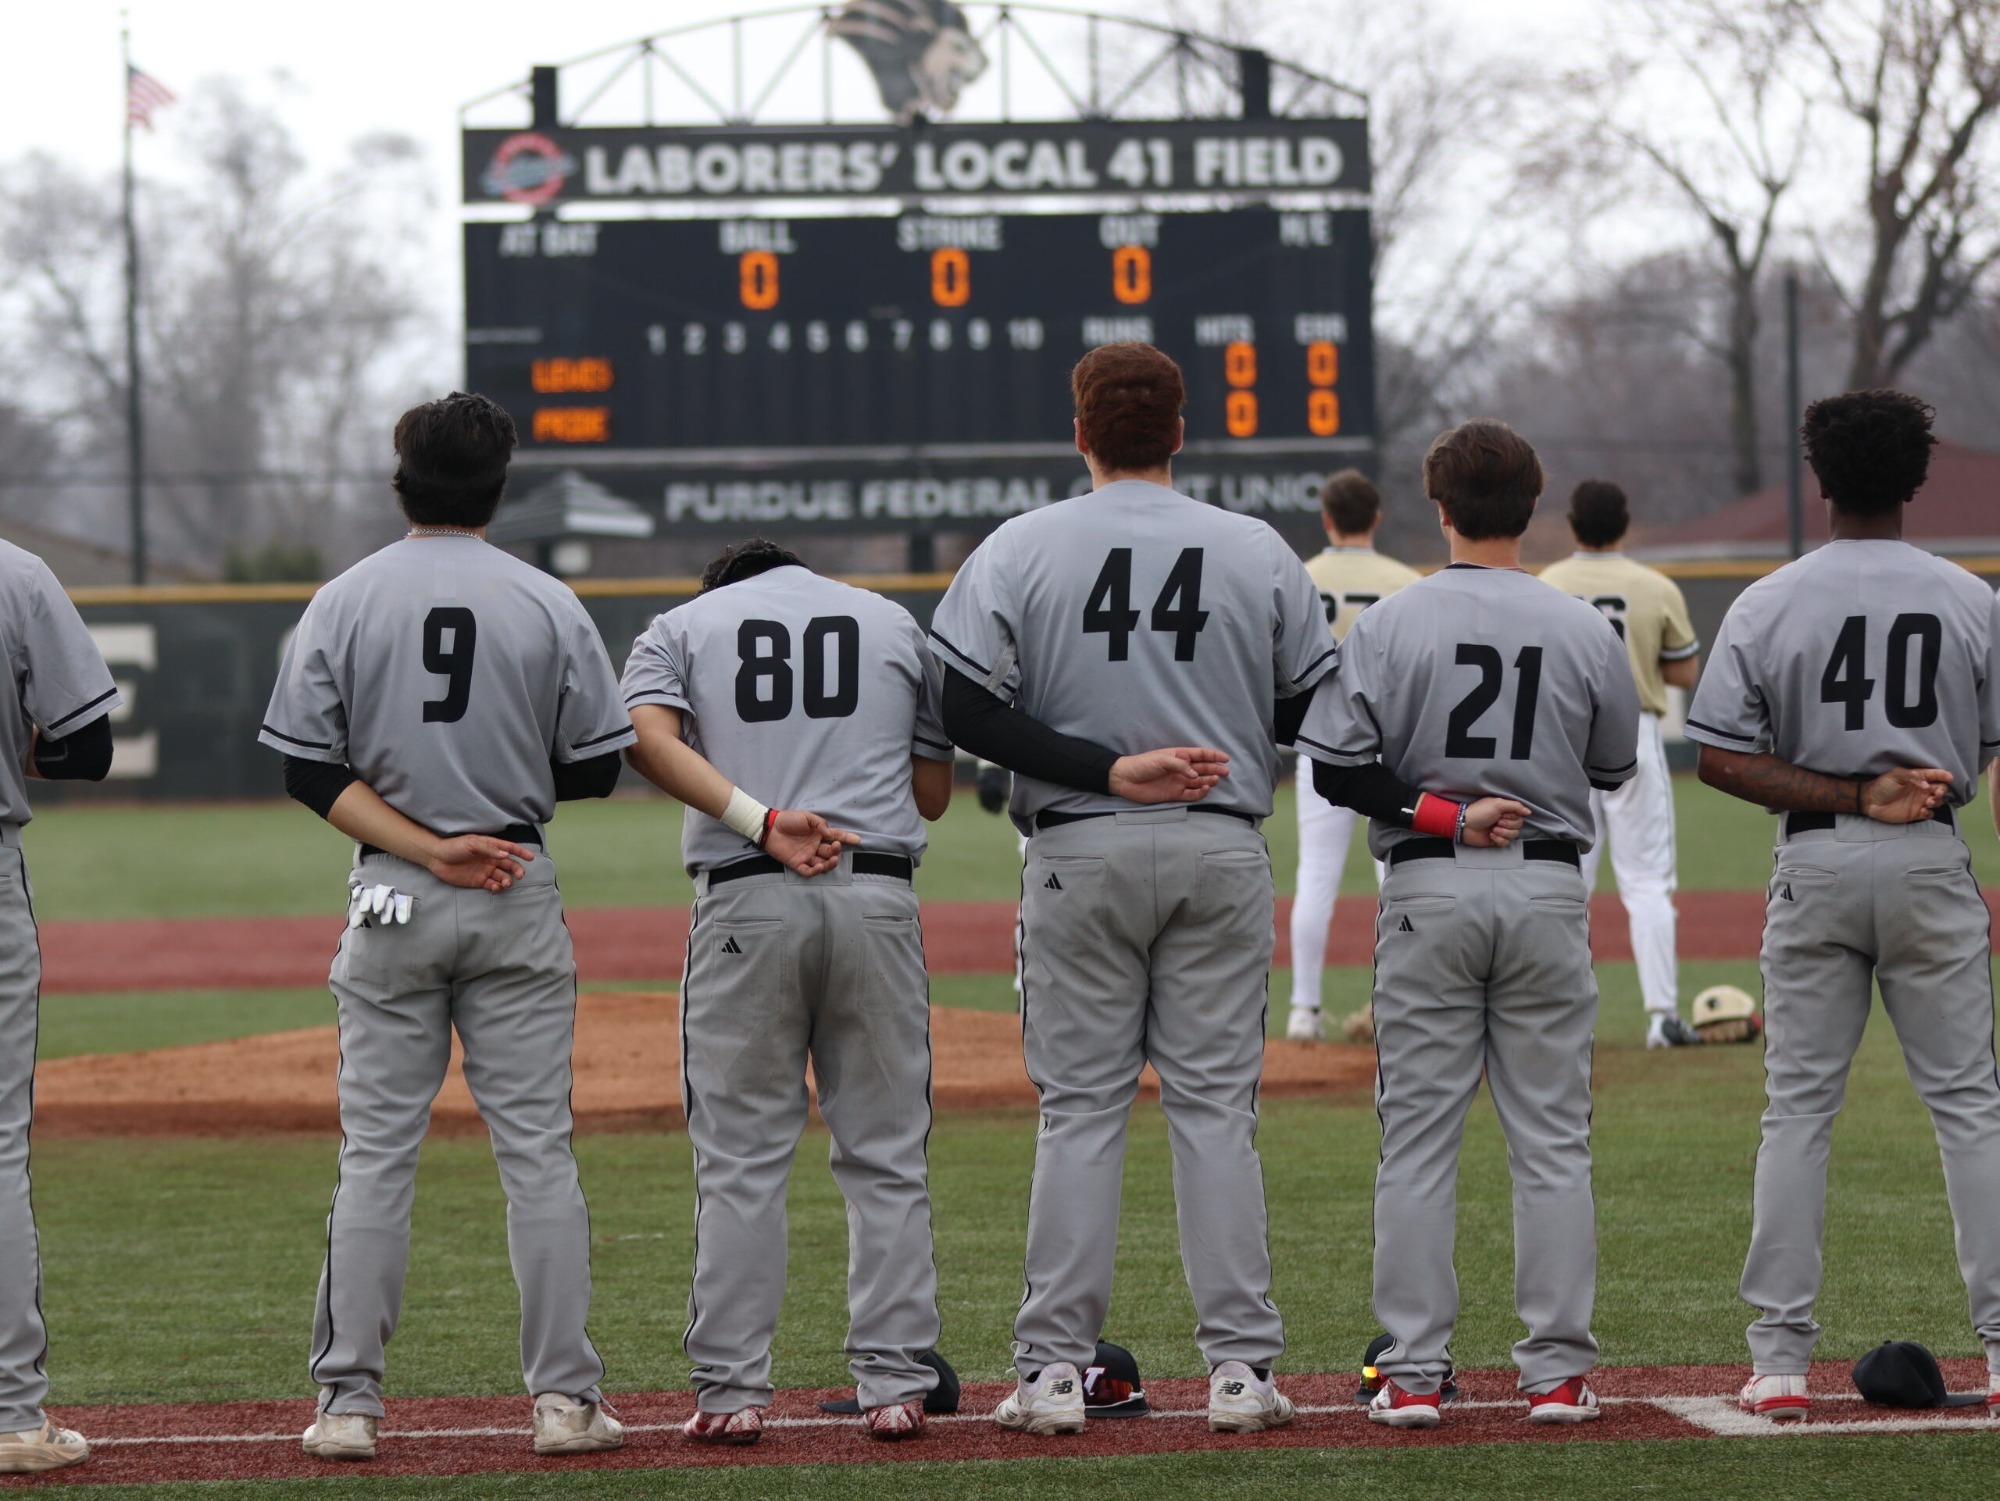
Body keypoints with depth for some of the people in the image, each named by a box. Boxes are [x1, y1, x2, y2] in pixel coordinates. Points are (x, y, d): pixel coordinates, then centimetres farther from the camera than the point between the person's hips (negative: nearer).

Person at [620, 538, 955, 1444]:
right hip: (877, 895, 1)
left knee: (740, 1156, 3)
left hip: (745, 901, -1)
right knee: (885, 1153, 6)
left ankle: (731, 1392, 1)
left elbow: (647, 740, -7)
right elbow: (934, 792, 17)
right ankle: (893, 1384, 4)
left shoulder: (681, 627, 14)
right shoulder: (895, 624, 18)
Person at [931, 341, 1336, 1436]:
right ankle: (1239, 1367, 1)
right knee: (1216, 1102, 4)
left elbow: (965, 709, -10)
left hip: (1079, 854, -1)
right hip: (1222, 852, 1)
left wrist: (1108, 769, -11)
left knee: (1078, 1108, 3)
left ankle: (1054, 1369, 1)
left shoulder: (1020, 549, -2)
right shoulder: (1259, 552, 2)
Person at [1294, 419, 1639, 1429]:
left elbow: (1337, 771, -12)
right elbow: (1614, 766, 13)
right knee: (1553, 1140, 6)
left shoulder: (1390, 624, -5)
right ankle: (1557, 1373, 4)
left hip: (1428, 891, -1)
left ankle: (1413, 1374, 2)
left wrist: (1439, 812, -8)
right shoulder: (1585, 630, 0)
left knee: (1417, 1138, 3)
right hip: (1548, 884, 1)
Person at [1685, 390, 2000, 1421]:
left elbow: (1721, 758, -8)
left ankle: (1780, 1358, 1)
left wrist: (1852, 796, -10)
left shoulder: (1768, 605, -3)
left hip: (1817, 864, 0)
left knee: (1798, 1106, 4)